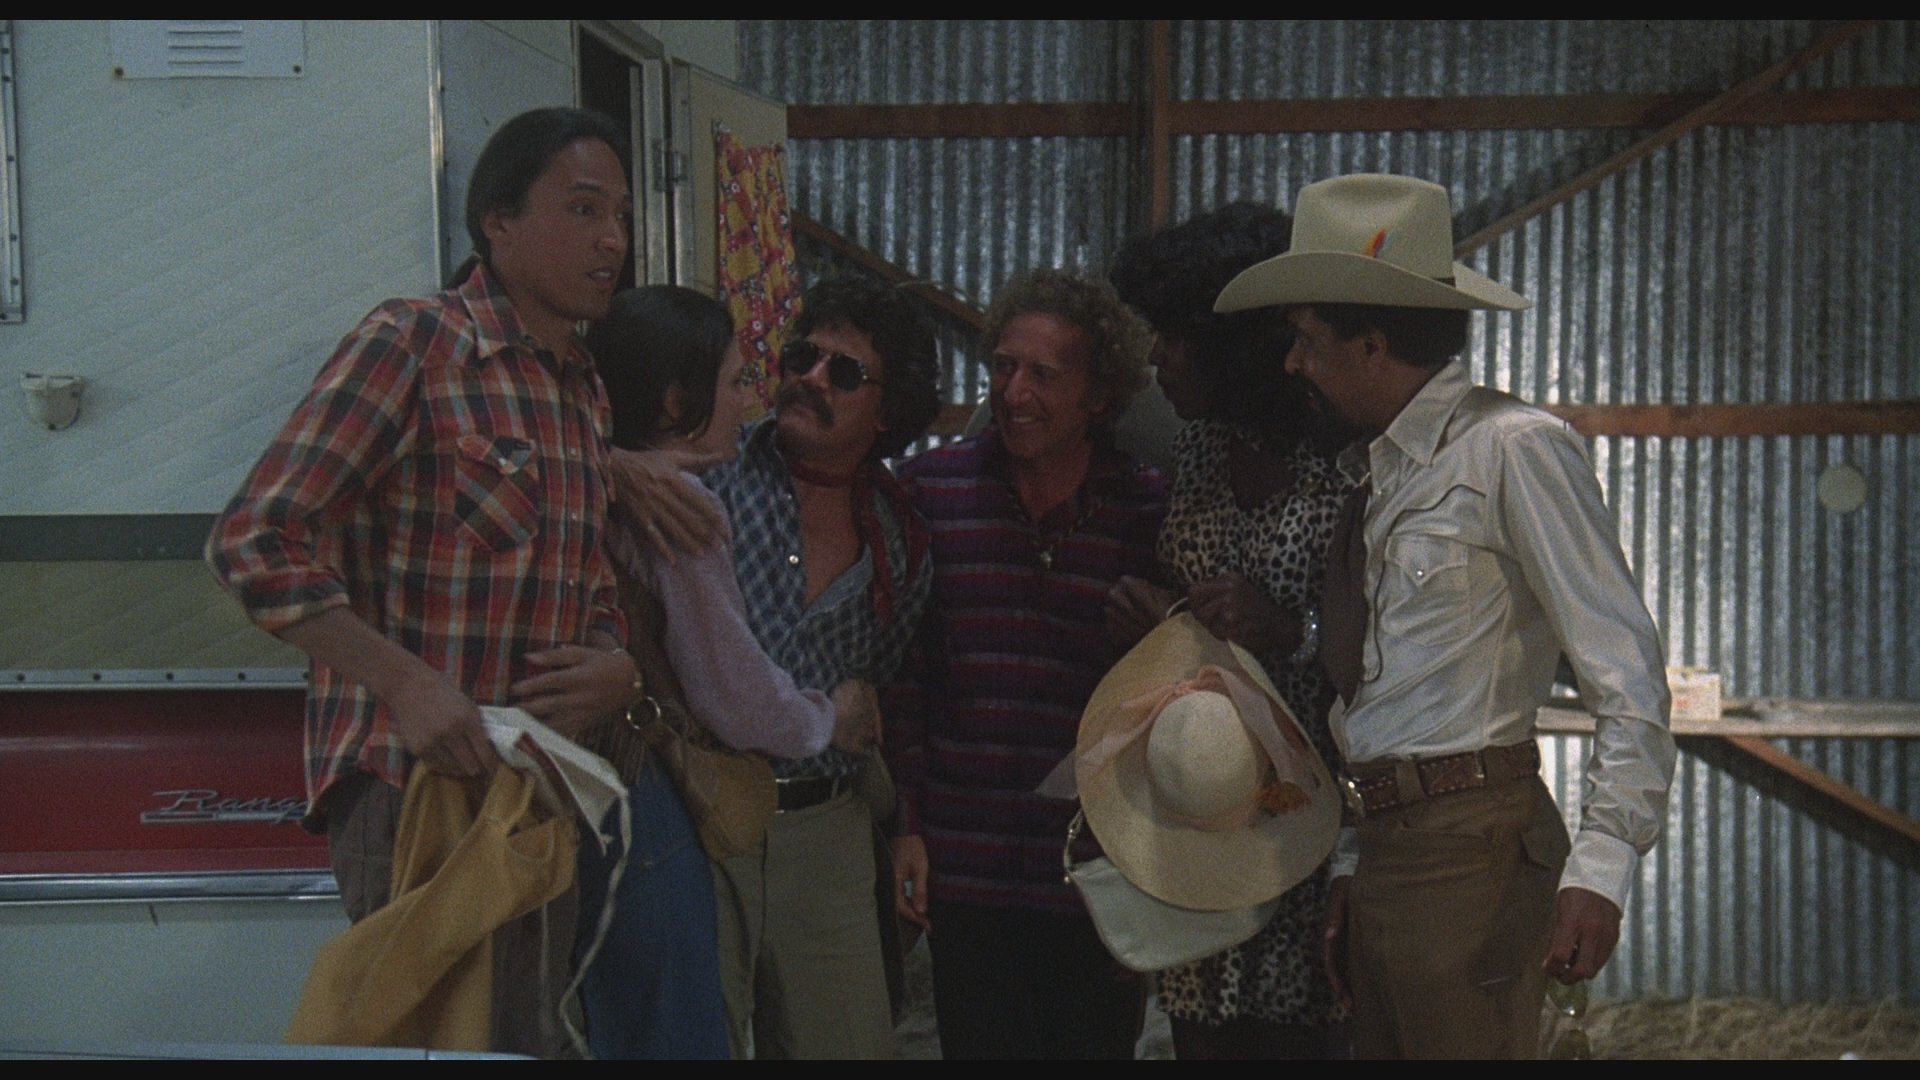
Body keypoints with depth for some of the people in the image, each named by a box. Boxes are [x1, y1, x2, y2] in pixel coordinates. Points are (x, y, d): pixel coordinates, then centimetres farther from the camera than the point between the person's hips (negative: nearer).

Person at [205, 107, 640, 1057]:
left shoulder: (583, 389, 15)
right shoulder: (410, 345, -9)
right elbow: (254, 542, -15)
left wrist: (616, 665, -1)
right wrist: (407, 683, -24)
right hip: (413, 783, -8)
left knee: (531, 1039, 13)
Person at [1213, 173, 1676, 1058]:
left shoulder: (1514, 449, -10)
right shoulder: (1381, 473, 15)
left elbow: (1626, 671, -14)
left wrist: (1598, 870, -21)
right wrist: (1354, 864, 15)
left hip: (1475, 850, -8)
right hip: (1385, 846, 8)